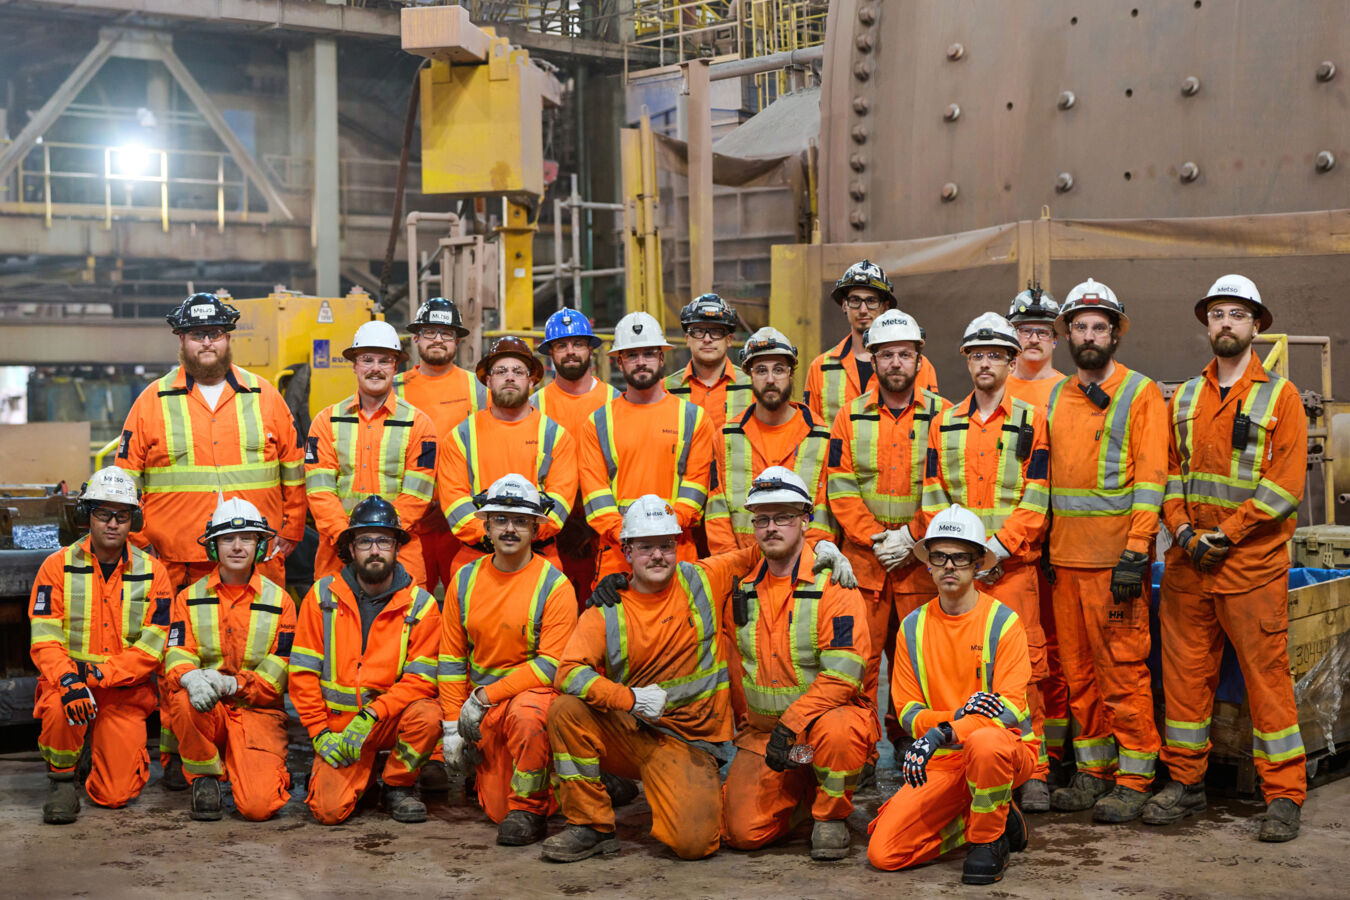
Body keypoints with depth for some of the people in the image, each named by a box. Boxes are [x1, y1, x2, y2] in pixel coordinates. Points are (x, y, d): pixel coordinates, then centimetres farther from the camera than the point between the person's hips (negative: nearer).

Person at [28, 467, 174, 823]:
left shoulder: (153, 573, 0)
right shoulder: (58, 566, -1)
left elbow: (151, 647, -7)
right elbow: (44, 639, -9)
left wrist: (99, 673, -20)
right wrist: (68, 680, -28)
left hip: (126, 691, 1)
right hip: (69, 683, 0)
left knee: (115, 794, -10)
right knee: (62, 707, -37)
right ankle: (63, 776, -7)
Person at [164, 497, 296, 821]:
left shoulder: (279, 601, 4)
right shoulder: (190, 598, 7)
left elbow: (280, 671, -2)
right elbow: (177, 655, -3)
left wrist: (230, 684, -19)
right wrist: (190, 677, -28)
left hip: (258, 710, -1)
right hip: (208, 708, 1)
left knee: (258, 806, -22)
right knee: (184, 701, -37)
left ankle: (272, 773, 17)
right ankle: (205, 779, -10)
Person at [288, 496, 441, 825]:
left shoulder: (421, 605, -3)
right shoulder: (322, 596, 1)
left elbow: (421, 679, -10)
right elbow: (303, 672, 1)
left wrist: (371, 716, -22)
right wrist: (320, 732, -8)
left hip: (390, 719, 0)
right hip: (338, 722, 0)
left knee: (427, 715, -34)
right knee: (330, 810, -19)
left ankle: (398, 786, -4)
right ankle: (359, 773, 18)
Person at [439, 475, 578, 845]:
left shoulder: (554, 586, -11)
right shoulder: (465, 581, 3)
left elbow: (552, 664, -17)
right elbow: (451, 659, 8)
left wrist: (484, 697, -19)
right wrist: (452, 724, 3)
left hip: (539, 691, -4)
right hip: (484, 707, 4)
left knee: (524, 713, -39)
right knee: (496, 809, -1)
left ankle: (530, 808, -18)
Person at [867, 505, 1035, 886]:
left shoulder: (1003, 622, -6)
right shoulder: (913, 627, 4)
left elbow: (1011, 709, -15)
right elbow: (908, 712, 2)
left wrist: (942, 733, -30)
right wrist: (959, 714, -19)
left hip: (1008, 748, -3)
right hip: (942, 763, 4)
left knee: (984, 742, -41)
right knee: (883, 852, -14)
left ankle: (989, 839, -11)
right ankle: (989, 819, 10)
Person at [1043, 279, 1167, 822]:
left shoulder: (1140, 394, -2)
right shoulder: (1056, 399, 16)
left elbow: (1150, 475, -9)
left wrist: (1136, 552, -16)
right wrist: (1041, 544, 11)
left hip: (1114, 553, -6)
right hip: (1064, 553, 6)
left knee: (1122, 668, -5)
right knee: (1078, 669, 9)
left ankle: (1134, 781, 3)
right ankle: (1093, 772, 19)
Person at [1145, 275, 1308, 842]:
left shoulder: (1279, 396, 1)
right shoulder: (1182, 399, 14)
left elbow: (1285, 483, -7)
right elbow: (1168, 472, 13)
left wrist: (1226, 535, -13)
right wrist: (1184, 532, -5)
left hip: (1253, 561, -4)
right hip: (1187, 562, 4)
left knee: (1266, 674, -3)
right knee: (1185, 671, 6)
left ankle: (1284, 795, 5)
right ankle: (1185, 782, 17)